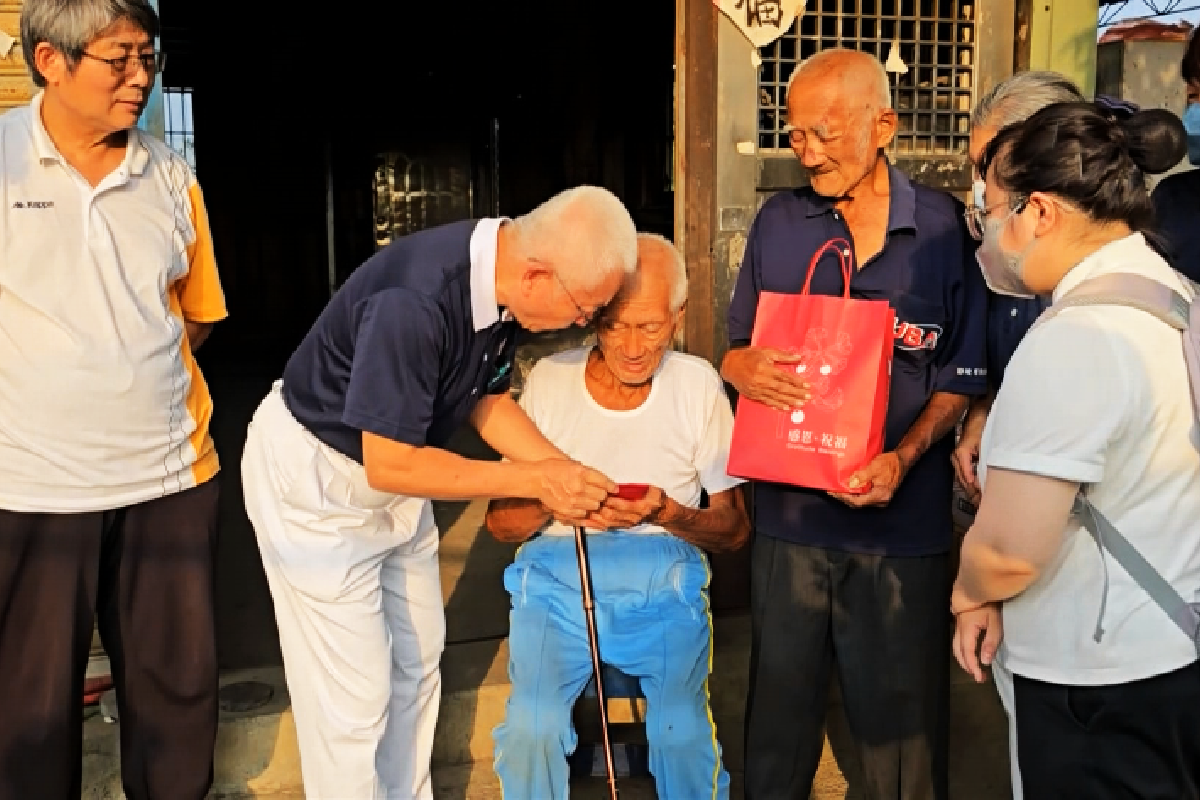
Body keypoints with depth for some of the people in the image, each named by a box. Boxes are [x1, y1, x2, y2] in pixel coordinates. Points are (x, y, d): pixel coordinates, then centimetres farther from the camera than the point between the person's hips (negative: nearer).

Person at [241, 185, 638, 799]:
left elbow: (488, 400, 4)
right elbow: (390, 464, -30)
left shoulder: (500, 283, -11)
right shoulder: (414, 302, -36)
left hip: (392, 463, 8)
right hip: (312, 477, -8)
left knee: (417, 662, 17)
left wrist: (569, 474, -9)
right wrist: (535, 479, -25)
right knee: (354, 698, -1)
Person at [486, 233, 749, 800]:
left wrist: (667, 513, -14)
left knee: (682, 732, -24)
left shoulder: (697, 384, 3)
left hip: (663, 581, 0)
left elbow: (734, 530, 5)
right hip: (557, 575, 1)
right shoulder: (549, 378, 3)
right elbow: (499, 522, 7)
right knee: (531, 728, -24)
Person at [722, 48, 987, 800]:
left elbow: (961, 377, -1)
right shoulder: (778, 221, 4)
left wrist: (905, 457, -17)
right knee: (781, 697, 14)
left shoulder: (944, 227, -3)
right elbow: (739, 350, 10)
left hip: (903, 518, -2)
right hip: (790, 508, 2)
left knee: (903, 713, 10)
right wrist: (745, 367, -13)